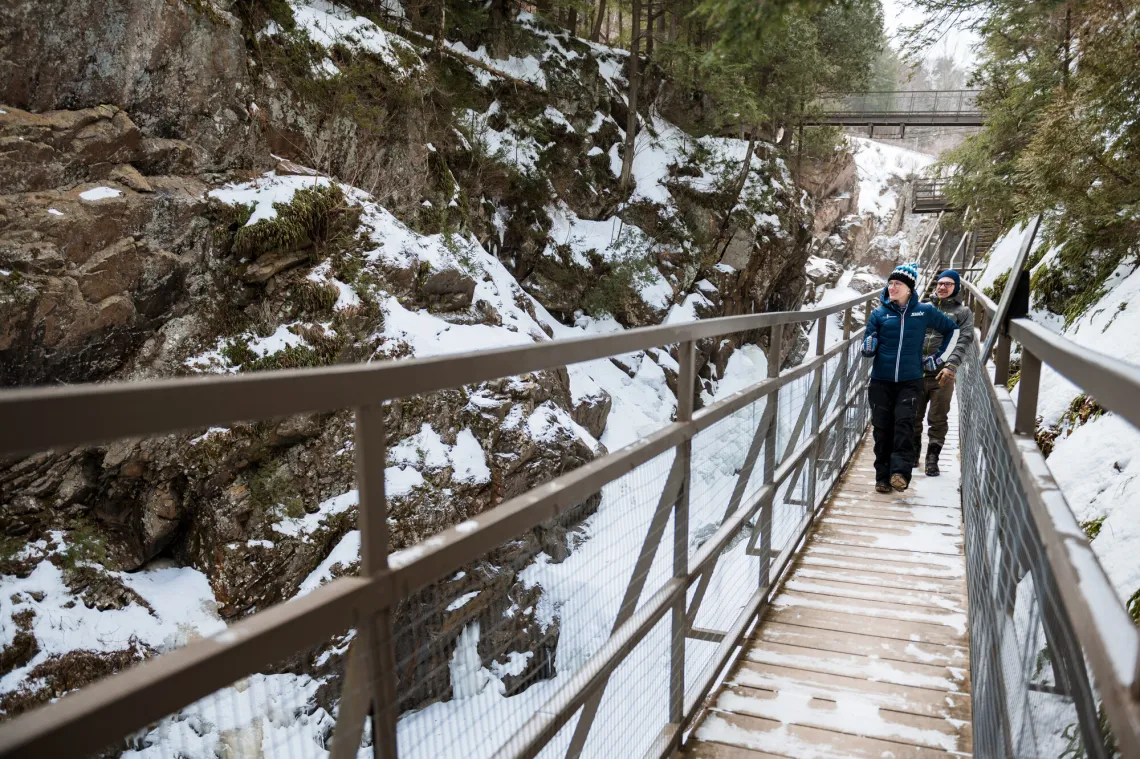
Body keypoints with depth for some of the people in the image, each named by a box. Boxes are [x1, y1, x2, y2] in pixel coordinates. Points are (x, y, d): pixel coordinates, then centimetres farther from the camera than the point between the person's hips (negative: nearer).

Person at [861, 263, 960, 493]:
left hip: (910, 381, -1)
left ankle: (900, 472, -20)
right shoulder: (879, 313, 3)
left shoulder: (925, 312, 3)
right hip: (881, 381, 1)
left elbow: (952, 329, 19)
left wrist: (941, 357, 14)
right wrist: (869, 346, -17)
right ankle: (883, 476, 9)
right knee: (882, 428, 1)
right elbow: (868, 350, 6)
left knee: (904, 422, -17)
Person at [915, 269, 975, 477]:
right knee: (914, 417, 9)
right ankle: (912, 455, 24)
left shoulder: (962, 312, 5)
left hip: (942, 375, -3)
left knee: (938, 420, 1)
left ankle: (932, 459, 9)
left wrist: (951, 366, -20)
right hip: (916, 372, 3)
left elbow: (964, 341, -6)